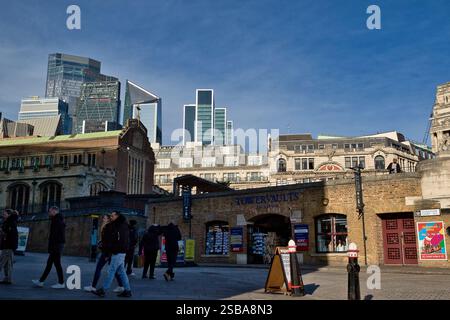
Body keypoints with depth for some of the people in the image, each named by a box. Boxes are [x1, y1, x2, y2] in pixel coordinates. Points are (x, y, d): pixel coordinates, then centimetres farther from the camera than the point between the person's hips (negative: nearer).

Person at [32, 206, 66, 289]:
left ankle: (61, 283, 3)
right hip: (59, 244, 10)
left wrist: (51, 247, -21)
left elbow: (54, 235, -21)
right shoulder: (60, 220, 17)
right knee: (49, 263, 12)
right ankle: (41, 281, 18)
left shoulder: (56, 220, -15)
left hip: (56, 245, -10)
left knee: (57, 263, -4)